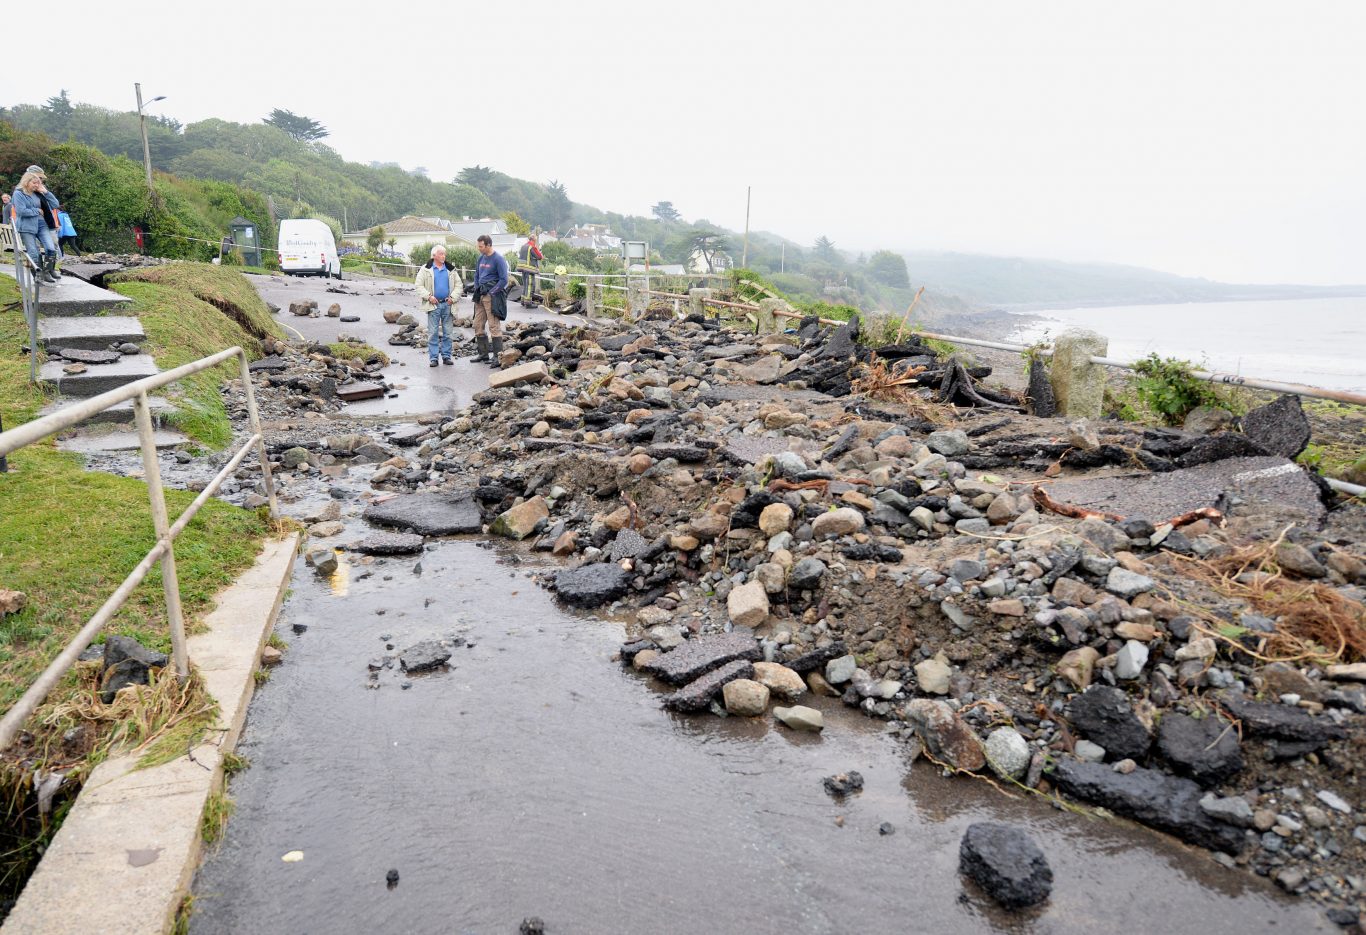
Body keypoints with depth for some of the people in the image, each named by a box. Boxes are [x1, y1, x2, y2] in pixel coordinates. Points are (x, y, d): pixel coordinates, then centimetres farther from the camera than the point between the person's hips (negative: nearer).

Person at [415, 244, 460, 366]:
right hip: (433, 305, -2)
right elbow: (419, 286, 0)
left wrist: (453, 297, -4)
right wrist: (428, 296, -12)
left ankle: (446, 356, 14)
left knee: (447, 332, 6)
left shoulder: (451, 269, 9)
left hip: (447, 304, 2)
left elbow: (458, 285, 10)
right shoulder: (426, 269, 2)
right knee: (433, 332, -1)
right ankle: (433, 358, 3)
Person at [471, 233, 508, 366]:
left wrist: (491, 293, -14)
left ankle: (498, 357, -7)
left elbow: (504, 280, -13)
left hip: (492, 296, -8)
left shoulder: (498, 259, -10)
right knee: (478, 325, 10)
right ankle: (483, 354, 20)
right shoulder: (481, 257, 13)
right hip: (480, 296, 8)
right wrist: (477, 289, 11)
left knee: (494, 326, -9)